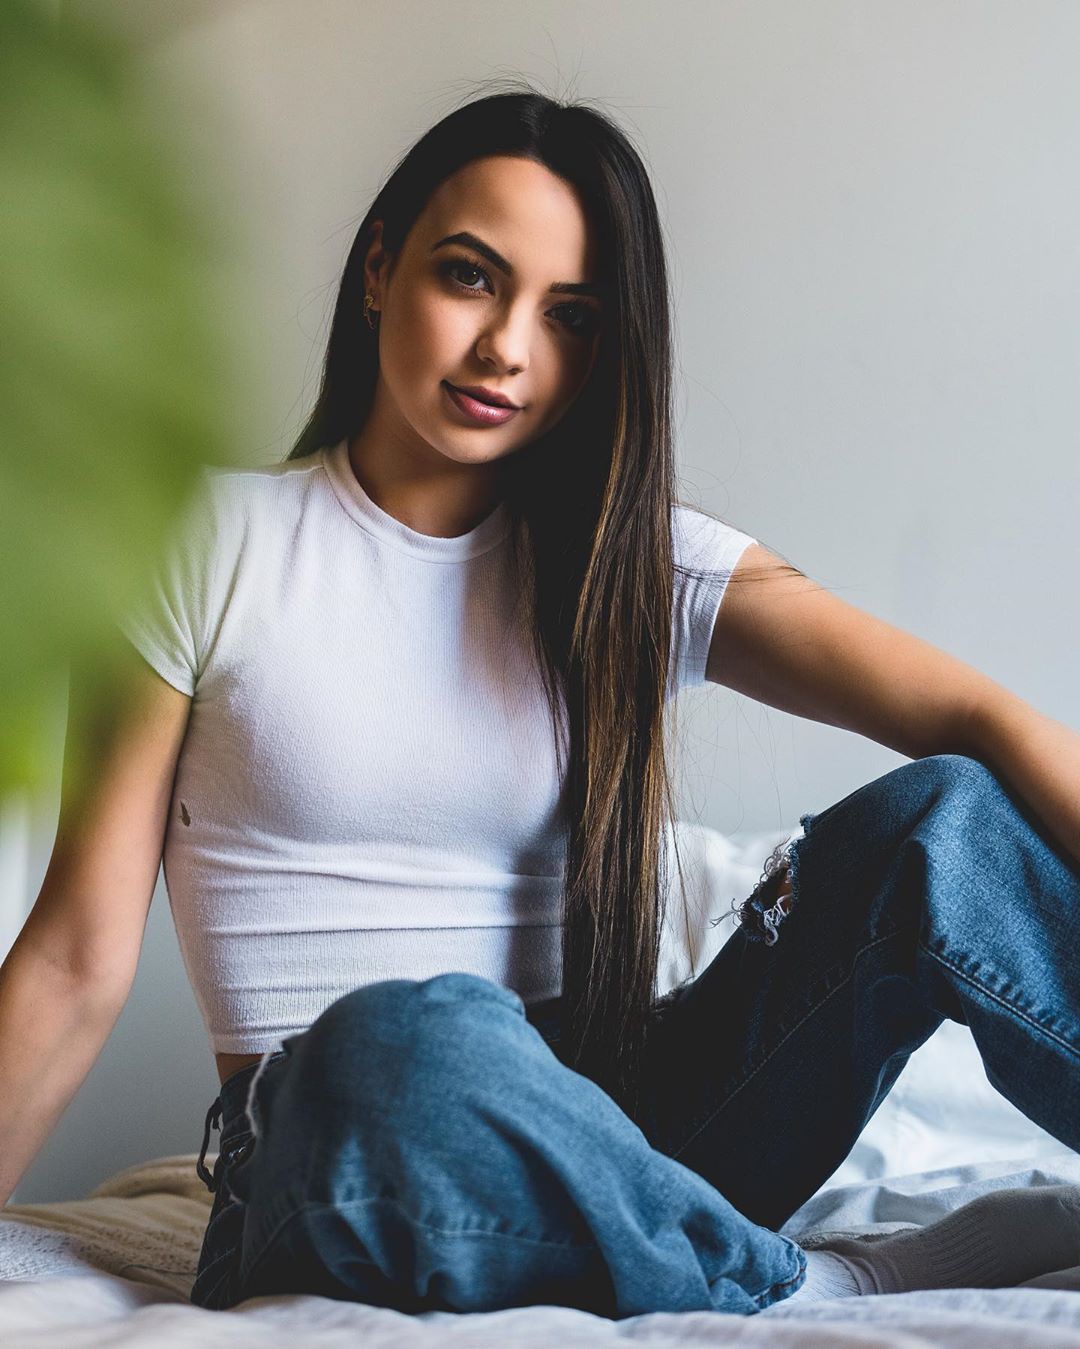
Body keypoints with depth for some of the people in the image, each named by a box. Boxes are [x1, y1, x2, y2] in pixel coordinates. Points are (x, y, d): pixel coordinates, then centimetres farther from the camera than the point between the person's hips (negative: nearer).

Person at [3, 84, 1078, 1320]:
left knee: (940, 822, -19)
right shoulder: (213, 545, 2)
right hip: (327, 1168, -2)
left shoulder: (639, 567, 6)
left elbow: (972, 718, -9)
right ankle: (834, 1286, -19)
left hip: (595, 1135, 2)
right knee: (411, 1044, -38)